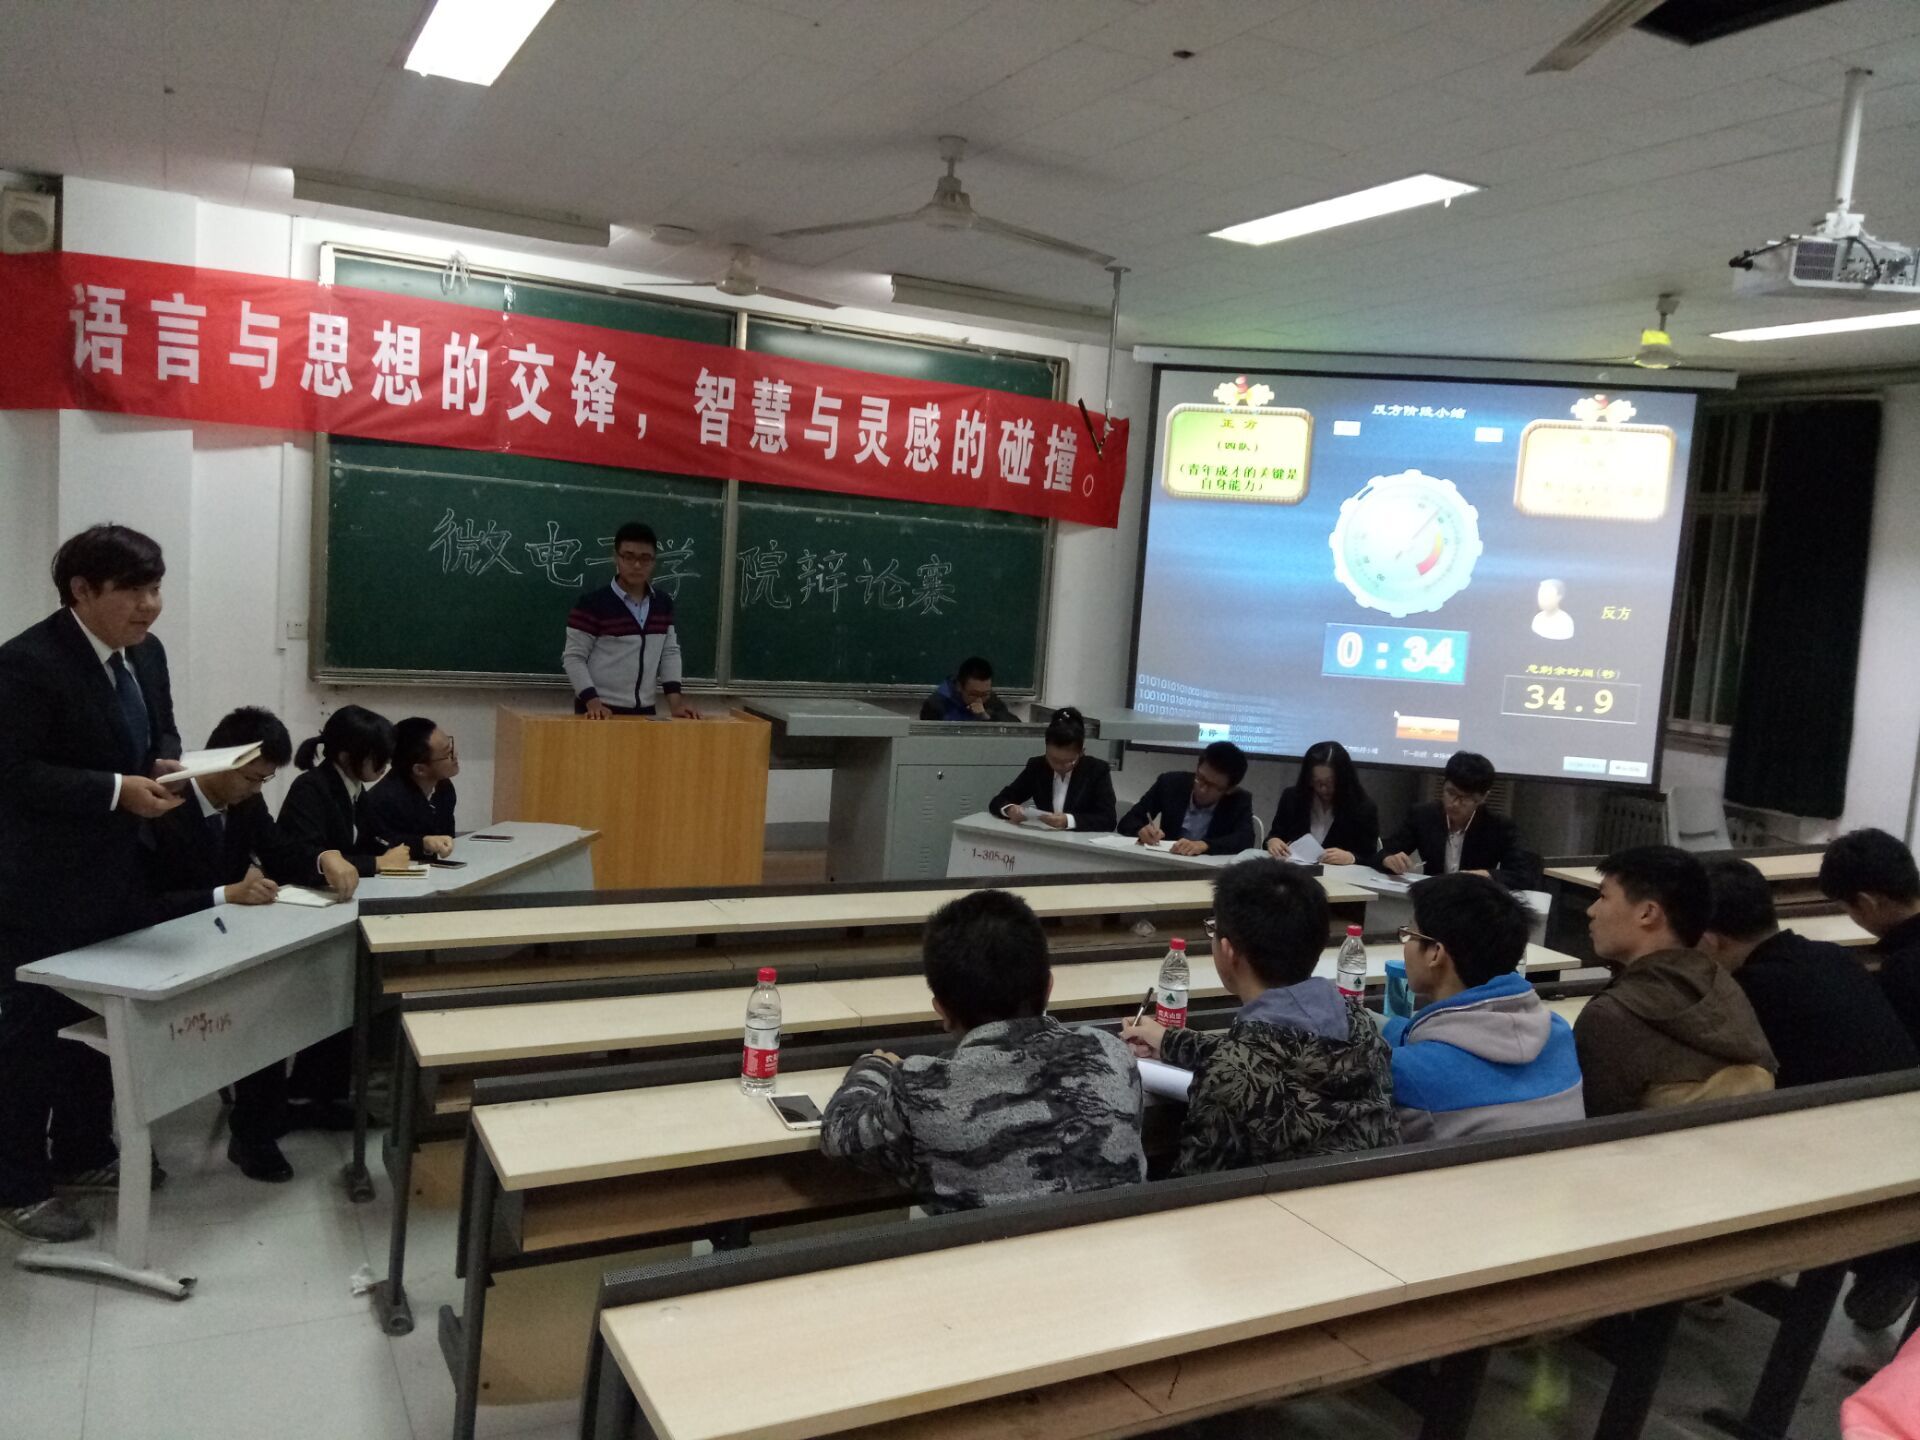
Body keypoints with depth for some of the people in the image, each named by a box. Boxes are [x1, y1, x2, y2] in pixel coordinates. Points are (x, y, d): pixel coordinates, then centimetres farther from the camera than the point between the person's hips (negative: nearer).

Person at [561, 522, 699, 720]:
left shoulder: (663, 603, 7)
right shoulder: (592, 603, -9)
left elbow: (670, 652, 13)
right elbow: (573, 657, -8)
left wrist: (675, 700, 1)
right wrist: (592, 701, -20)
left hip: (644, 711, 5)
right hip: (600, 712, -5)